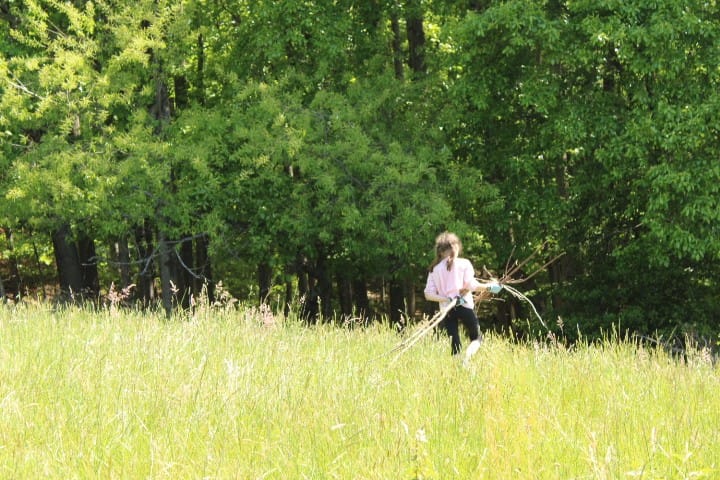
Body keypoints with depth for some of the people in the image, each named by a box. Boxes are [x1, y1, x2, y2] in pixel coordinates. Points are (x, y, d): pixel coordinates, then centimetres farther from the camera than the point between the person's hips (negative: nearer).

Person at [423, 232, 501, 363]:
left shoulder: (434, 269, 8)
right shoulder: (464, 263, -1)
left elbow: (429, 295, -2)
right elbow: (470, 285, -13)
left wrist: (448, 299, -6)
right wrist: (489, 286, -2)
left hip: (447, 310, 2)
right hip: (465, 307, -2)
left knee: (455, 346, 7)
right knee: (476, 338, 13)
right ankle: (466, 359, -15)